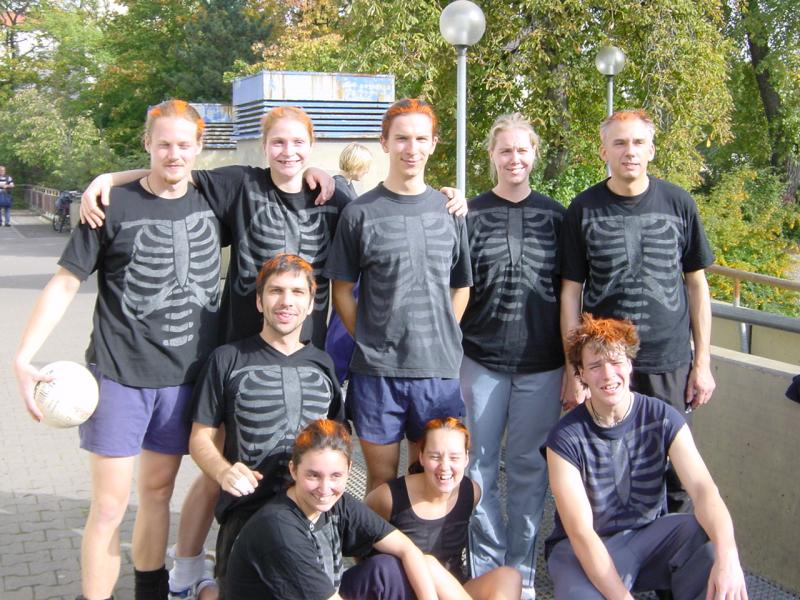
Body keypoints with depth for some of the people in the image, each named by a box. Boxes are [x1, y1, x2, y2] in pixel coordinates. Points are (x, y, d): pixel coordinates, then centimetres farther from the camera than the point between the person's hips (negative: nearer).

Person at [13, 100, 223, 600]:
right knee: (110, 506, -2)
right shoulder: (115, 206, -6)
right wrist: (24, 358, -13)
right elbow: (66, 282, -5)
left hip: (185, 376, 3)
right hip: (120, 374, -3)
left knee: (158, 491, 16)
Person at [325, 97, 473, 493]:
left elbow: (461, 286, 14)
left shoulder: (450, 211, 7)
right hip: (376, 370, -2)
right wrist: (369, 342, -3)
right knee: (382, 475, 8)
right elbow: (342, 290, 3)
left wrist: (442, 340, 5)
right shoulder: (360, 213, 0)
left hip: (439, 369, 2)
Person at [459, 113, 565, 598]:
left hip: (541, 363, 1)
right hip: (482, 360, 0)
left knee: (529, 466, 9)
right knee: (479, 466, 6)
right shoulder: (471, 214, 1)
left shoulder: (555, 215, 5)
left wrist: (572, 362, 5)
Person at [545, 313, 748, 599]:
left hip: (650, 532, 3)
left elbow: (702, 489, -20)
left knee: (716, 544, -26)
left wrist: (727, 557, -40)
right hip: (586, 548, -3)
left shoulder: (663, 419, -7)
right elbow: (581, 532, -23)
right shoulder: (565, 438, -17)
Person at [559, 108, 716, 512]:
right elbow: (571, 292, 0)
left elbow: (696, 284, 7)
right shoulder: (584, 210, -1)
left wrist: (703, 362, 4)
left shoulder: (678, 204, 2)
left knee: (675, 477, 8)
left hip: (670, 365, 1)